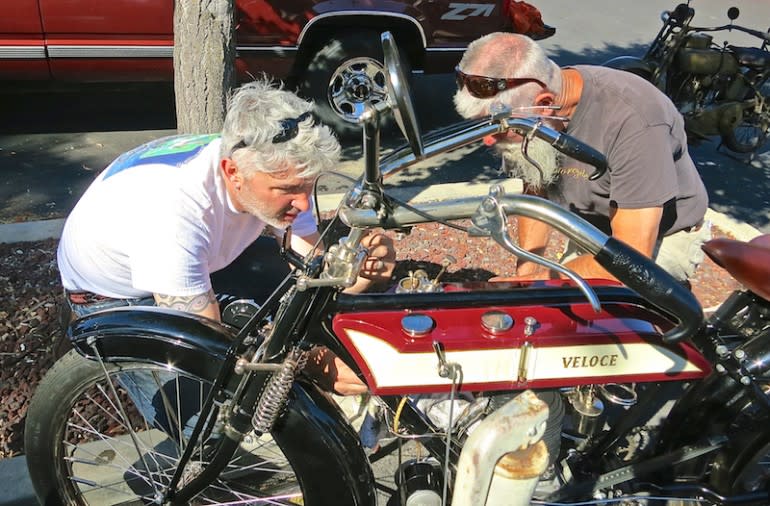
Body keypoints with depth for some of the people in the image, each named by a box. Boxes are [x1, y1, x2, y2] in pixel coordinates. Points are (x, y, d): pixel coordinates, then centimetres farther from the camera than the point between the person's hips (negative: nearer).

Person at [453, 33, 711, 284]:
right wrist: (526, 269, -9)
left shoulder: (633, 121, -34)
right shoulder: (522, 103, -14)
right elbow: (535, 193, 3)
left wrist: (539, 281, -28)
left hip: (661, 238, -5)